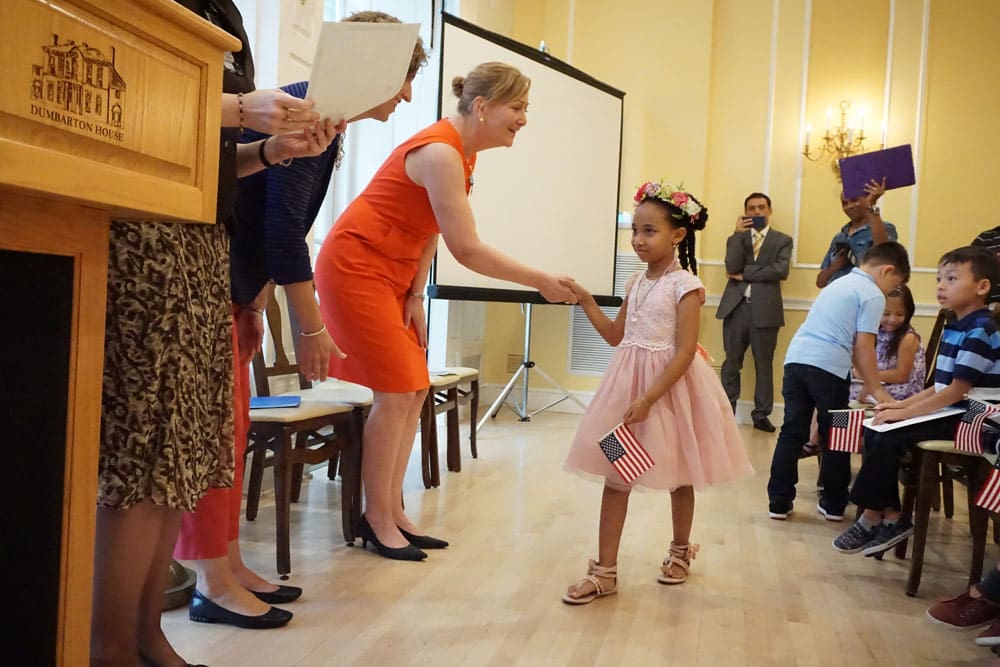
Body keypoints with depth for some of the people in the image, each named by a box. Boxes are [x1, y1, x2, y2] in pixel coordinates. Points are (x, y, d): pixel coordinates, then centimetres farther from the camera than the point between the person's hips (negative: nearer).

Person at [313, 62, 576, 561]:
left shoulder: (462, 152, 7)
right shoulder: (440, 153, -23)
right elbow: (467, 250, -27)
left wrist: (416, 295, 0)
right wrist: (540, 282, -21)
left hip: (392, 273, 9)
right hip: (356, 267, -9)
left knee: (414, 390, 6)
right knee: (396, 393, -9)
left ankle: (392, 512, 13)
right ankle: (377, 520, 4)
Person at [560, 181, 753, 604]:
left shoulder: (685, 285, -13)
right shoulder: (636, 282, 8)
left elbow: (685, 352, -19)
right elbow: (615, 336, 16)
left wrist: (648, 398, -24)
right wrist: (586, 301, 5)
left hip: (670, 384, -6)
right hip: (628, 381, 6)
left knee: (678, 475, 13)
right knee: (615, 475, 3)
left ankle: (680, 551, 37)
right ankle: (605, 571, 9)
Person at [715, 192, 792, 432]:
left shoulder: (782, 240, 9)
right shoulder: (736, 238, 13)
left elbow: (781, 270, -9)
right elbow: (732, 267, -5)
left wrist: (745, 274, -9)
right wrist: (739, 234, -6)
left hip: (765, 308, -1)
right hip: (736, 306, 1)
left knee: (764, 364, 4)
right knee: (731, 363, 5)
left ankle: (761, 414, 12)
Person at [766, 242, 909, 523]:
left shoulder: (839, 283, 26)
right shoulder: (873, 295, 0)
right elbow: (863, 347, -6)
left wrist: (866, 382, 30)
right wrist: (875, 388, 3)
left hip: (796, 357, 7)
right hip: (827, 366, -7)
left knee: (792, 433, 9)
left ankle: (779, 502, 11)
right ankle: (833, 504, 20)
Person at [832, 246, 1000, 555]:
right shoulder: (953, 328, 13)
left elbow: (956, 392, -20)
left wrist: (905, 413, -18)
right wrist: (903, 404, 4)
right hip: (949, 412, 10)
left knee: (889, 437, -21)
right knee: (874, 432, -1)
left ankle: (872, 518, -5)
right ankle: (892, 517, 0)